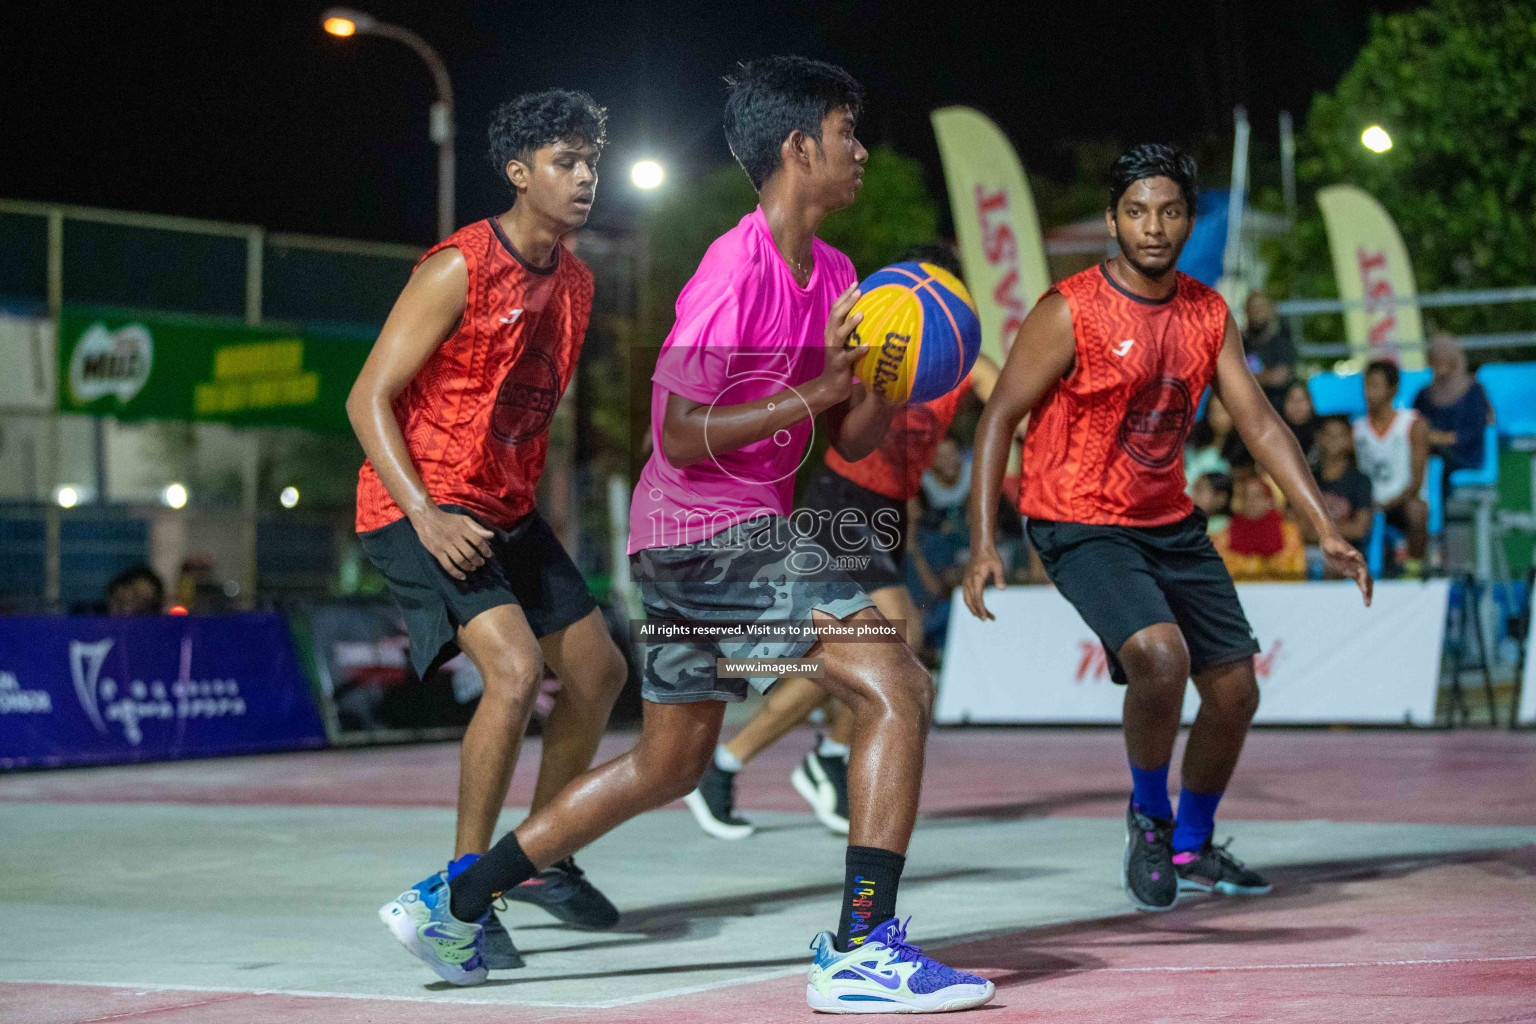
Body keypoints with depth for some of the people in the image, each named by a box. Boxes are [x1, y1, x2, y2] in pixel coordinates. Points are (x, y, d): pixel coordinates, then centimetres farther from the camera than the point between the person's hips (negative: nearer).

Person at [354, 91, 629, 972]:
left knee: (599, 671, 11)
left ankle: (540, 860, 29)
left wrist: (532, 503, 16)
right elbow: (368, 399, -17)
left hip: (508, 510, 9)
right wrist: (426, 515, -27)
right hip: (422, 507, -9)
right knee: (516, 668, -25)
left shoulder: (575, 282, 8)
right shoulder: (459, 270, -16)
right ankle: (461, 889, -13)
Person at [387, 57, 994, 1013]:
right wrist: (813, 391, -21)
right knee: (898, 690, -15)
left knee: (670, 762, 18)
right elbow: (680, 437, -19)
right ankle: (863, 951, -17)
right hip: (717, 530, -10)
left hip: (684, 542, 10)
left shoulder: (832, 273, 12)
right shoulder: (738, 268, -16)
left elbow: (854, 440, 12)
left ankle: (459, 901, 25)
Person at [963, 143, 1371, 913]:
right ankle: (1149, 815, -2)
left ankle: (1191, 848, 31)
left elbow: (1260, 424, 5)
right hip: (1081, 524, -7)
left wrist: (1326, 531, -2)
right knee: (1161, 655, -29)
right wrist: (982, 545, -21)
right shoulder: (1070, 312, -15)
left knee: (1236, 689, 8)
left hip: (1169, 523, 7)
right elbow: (999, 417, -12)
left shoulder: (1209, 316, 2)